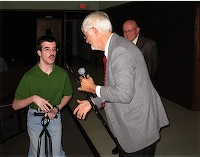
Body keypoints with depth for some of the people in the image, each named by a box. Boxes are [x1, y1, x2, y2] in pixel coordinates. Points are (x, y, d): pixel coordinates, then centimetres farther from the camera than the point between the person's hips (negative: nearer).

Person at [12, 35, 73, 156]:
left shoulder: (62, 73, -8)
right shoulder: (29, 76, -16)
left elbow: (68, 94, 10)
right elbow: (15, 105, -13)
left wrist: (56, 108, -5)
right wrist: (33, 98, -29)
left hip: (54, 117, 2)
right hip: (35, 119, -2)